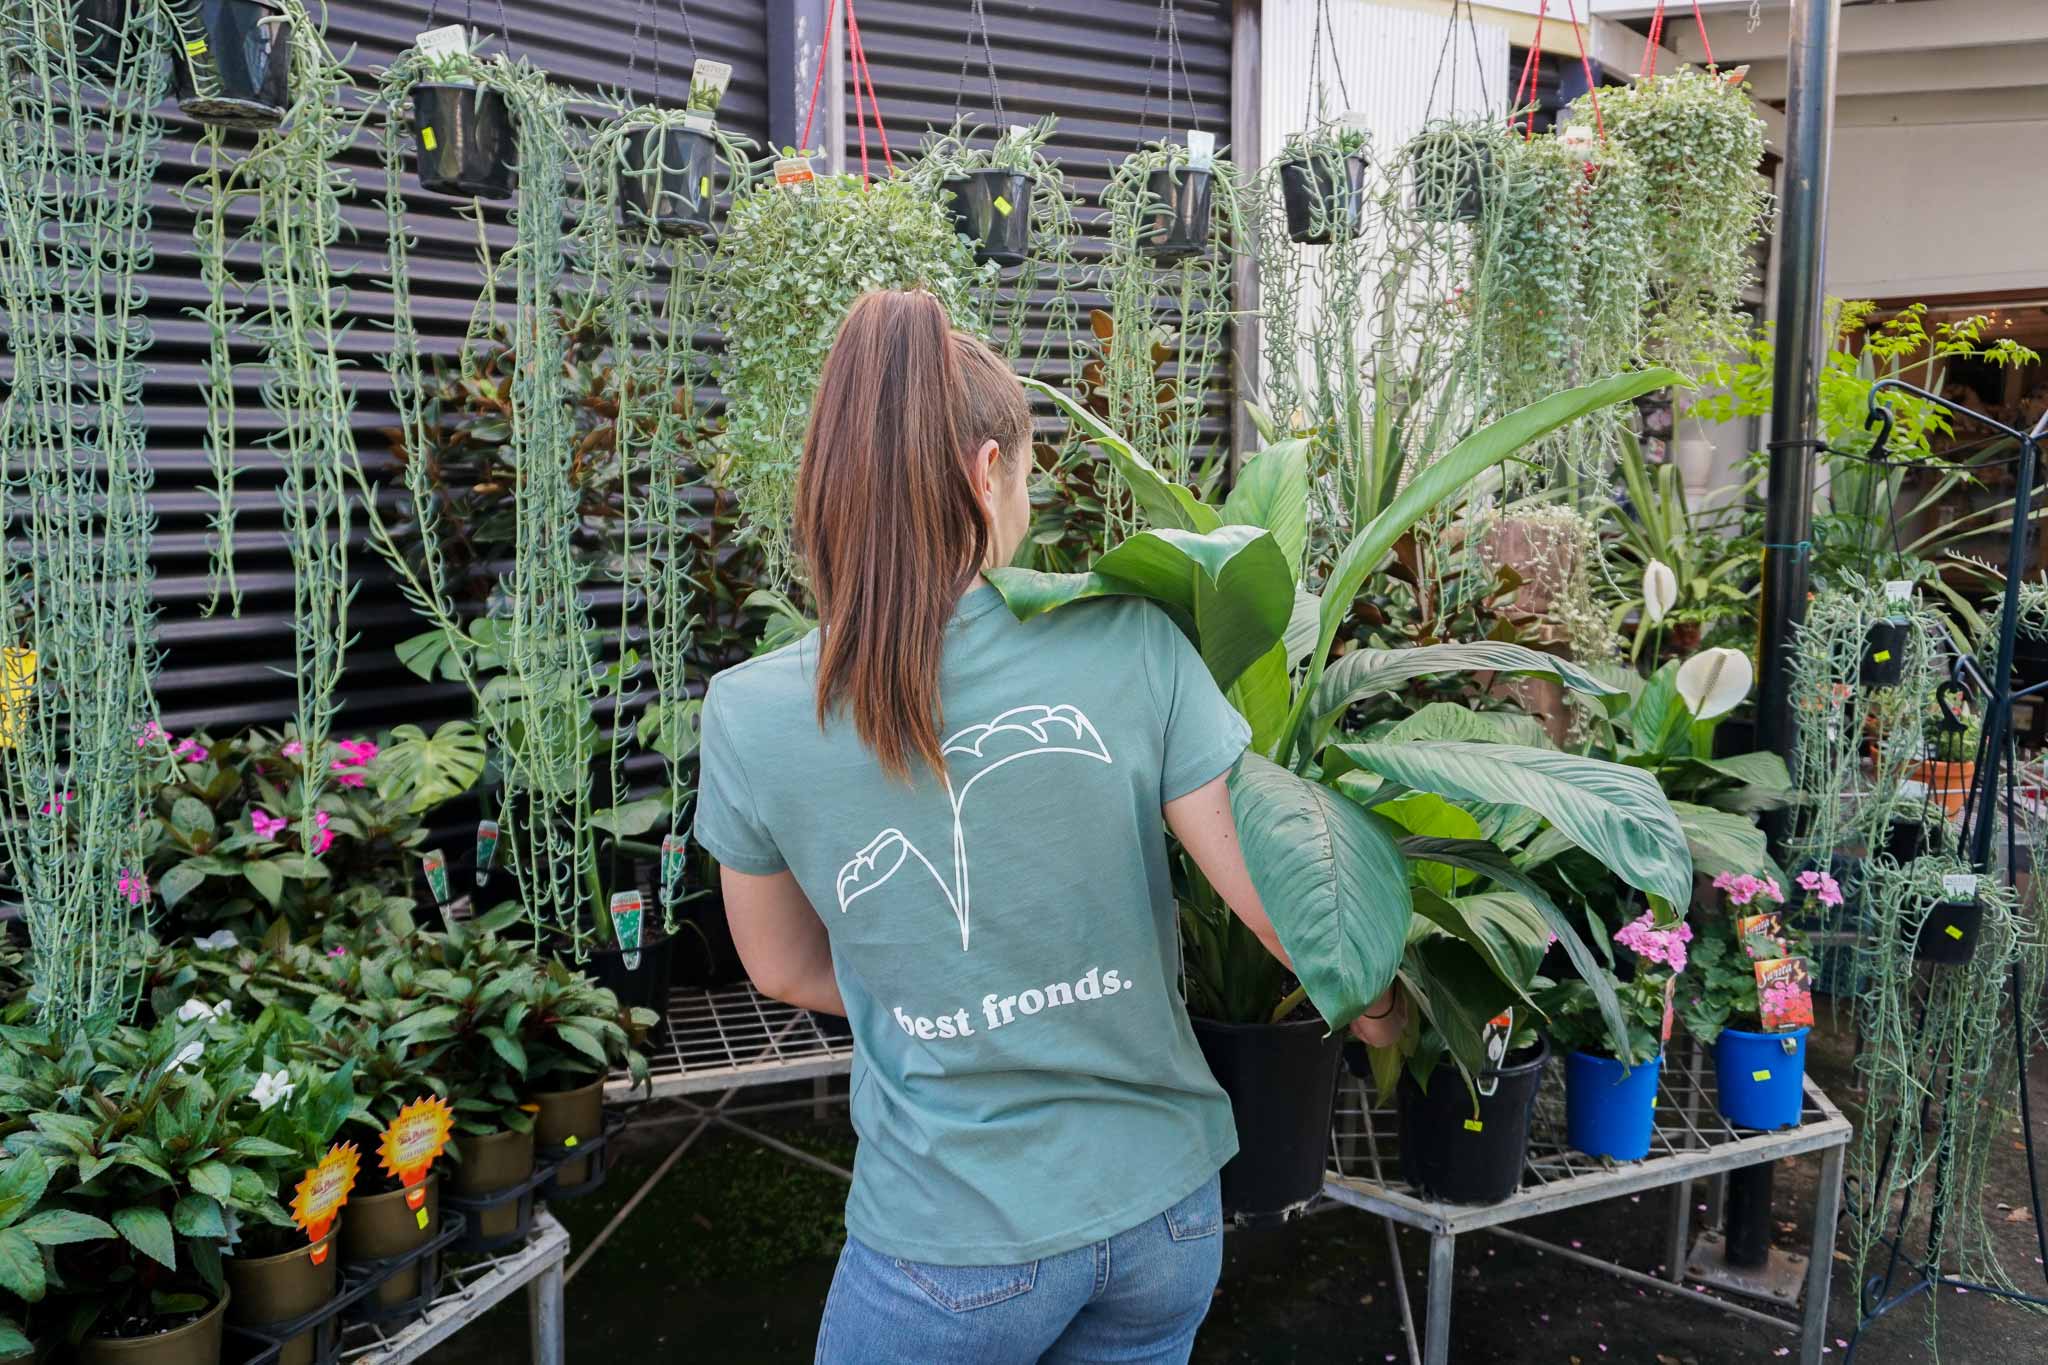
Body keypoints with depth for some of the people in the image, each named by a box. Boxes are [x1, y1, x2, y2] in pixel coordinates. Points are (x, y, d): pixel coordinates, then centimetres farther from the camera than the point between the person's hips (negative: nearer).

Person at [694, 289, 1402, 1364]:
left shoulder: (751, 718, -13)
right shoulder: (1130, 646, -15)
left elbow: (785, 972, 3)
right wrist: (1375, 1011, 10)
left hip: (950, 1247, -1)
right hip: (1163, 1212, 2)